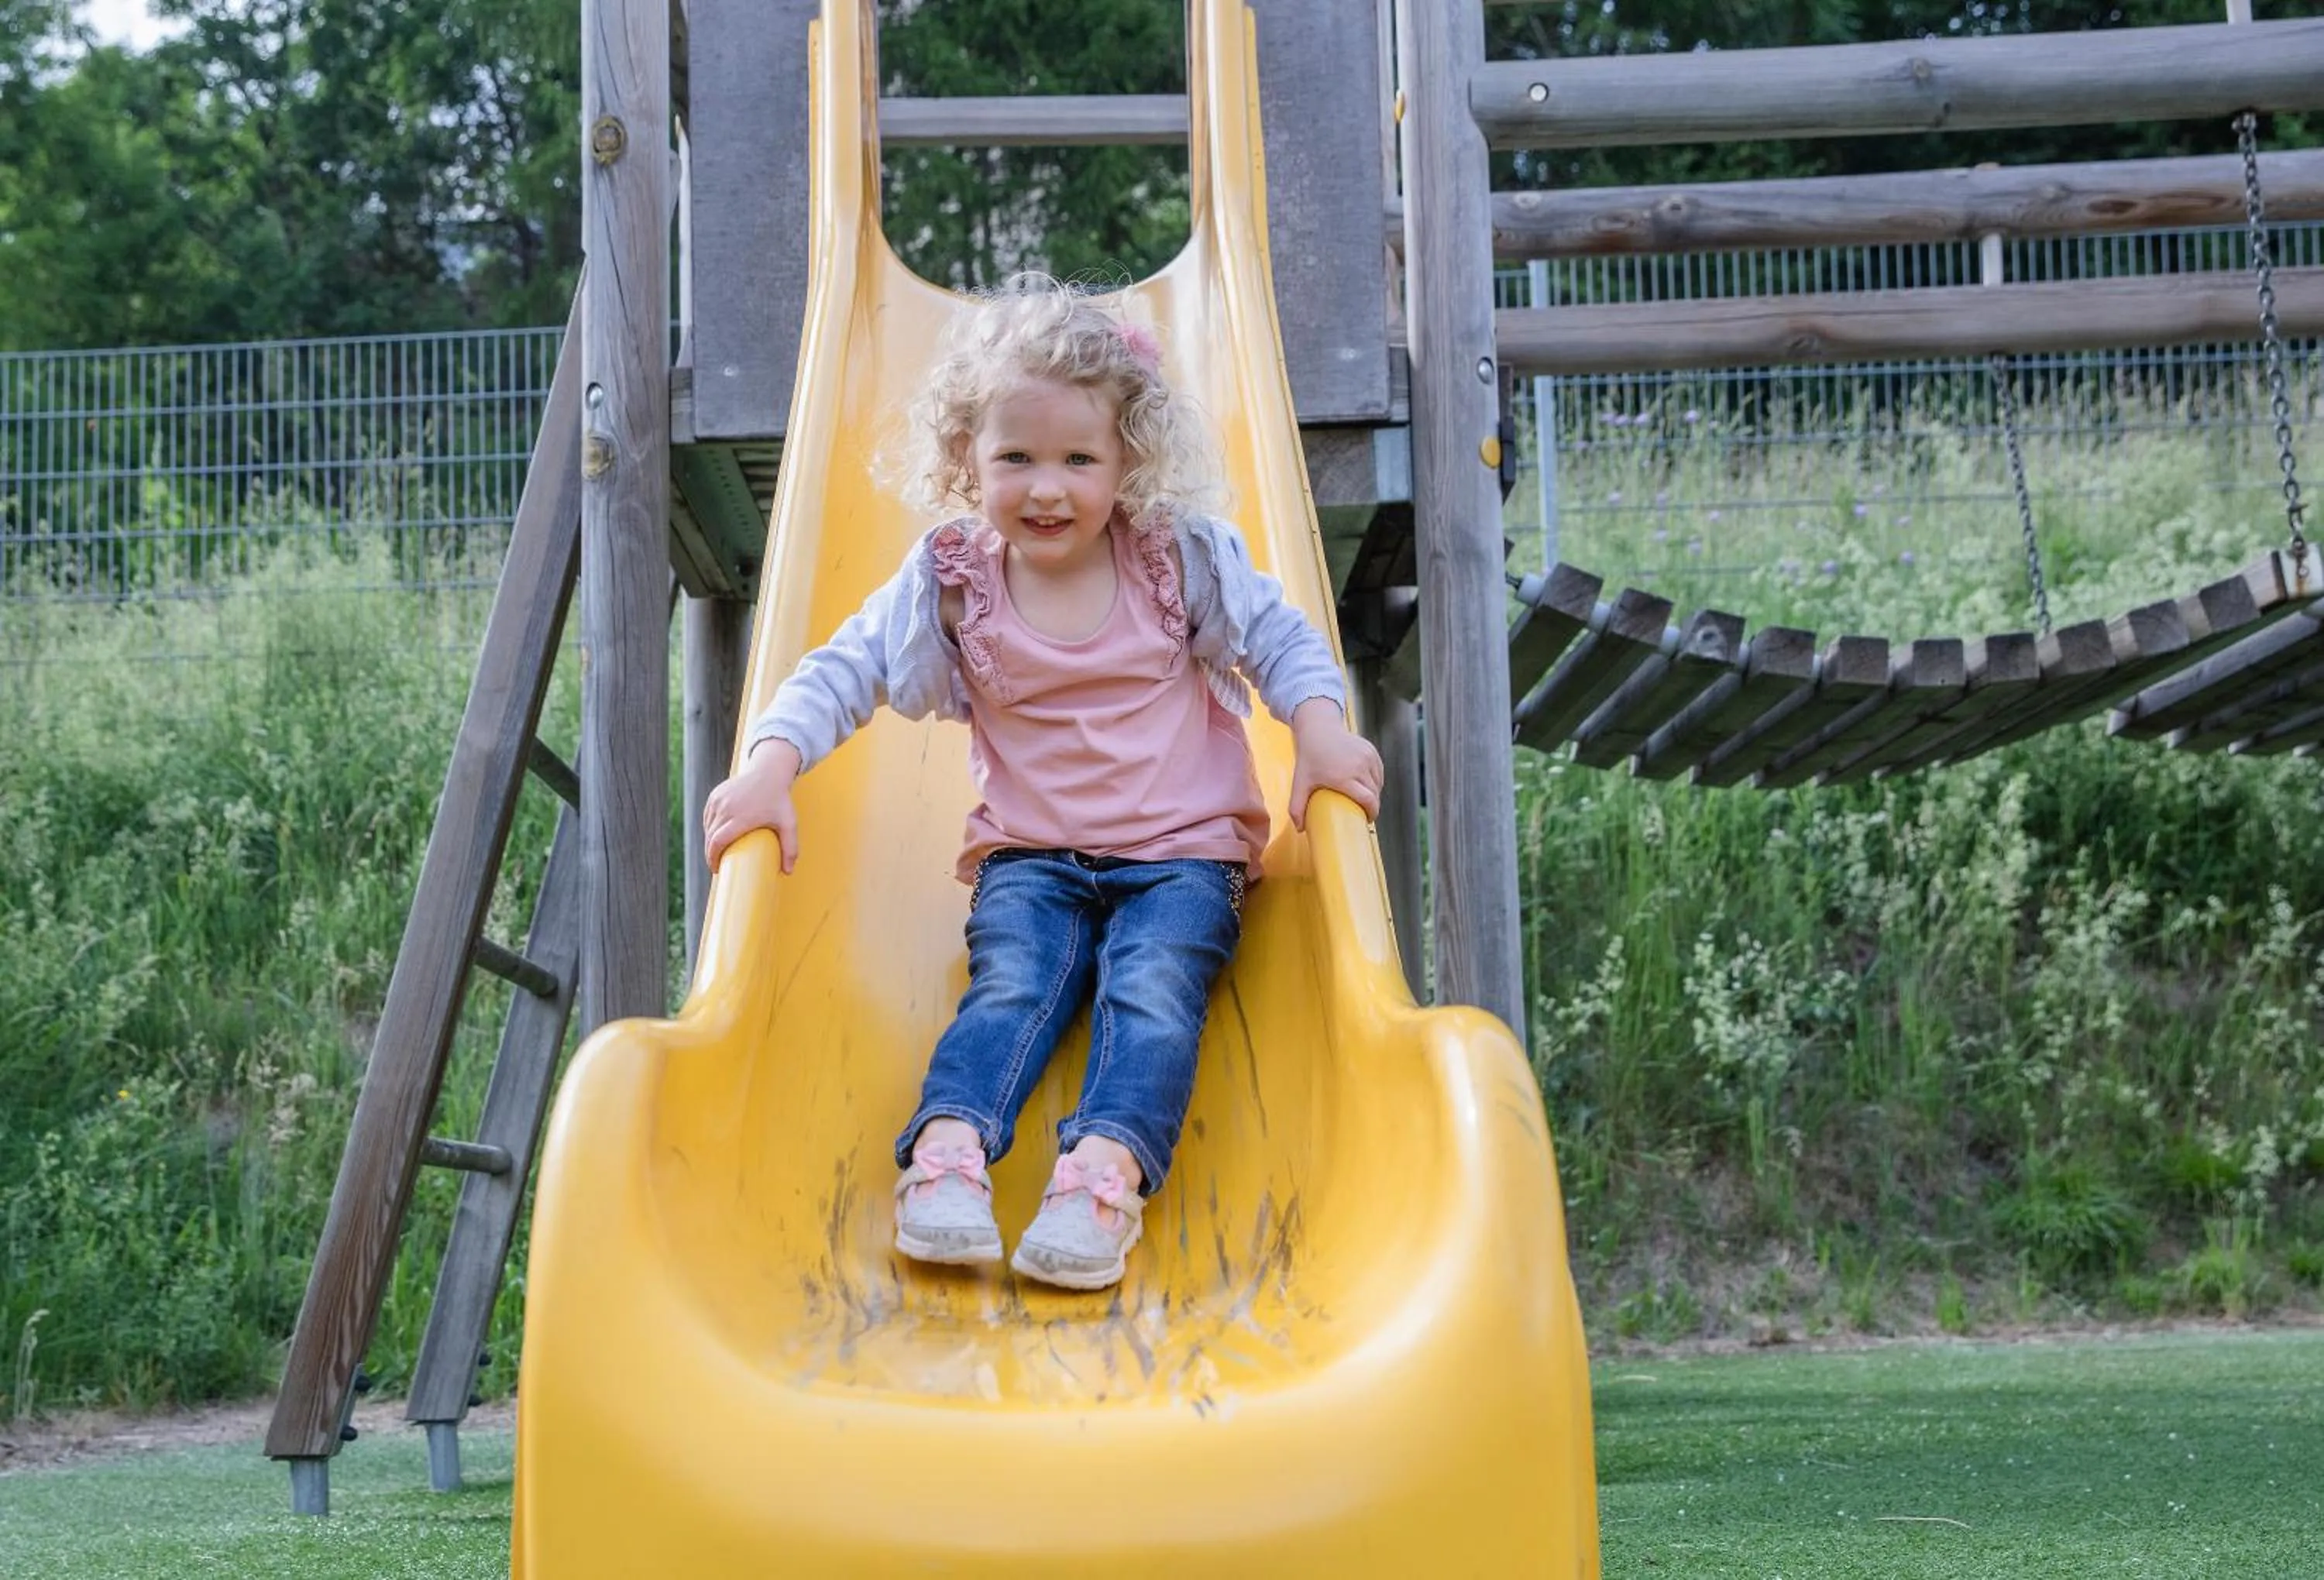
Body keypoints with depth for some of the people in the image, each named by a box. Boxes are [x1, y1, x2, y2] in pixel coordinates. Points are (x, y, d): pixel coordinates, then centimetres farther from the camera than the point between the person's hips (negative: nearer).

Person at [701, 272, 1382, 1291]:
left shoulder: (1181, 558, -3)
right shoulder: (951, 582, -2)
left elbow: (1282, 640, 4)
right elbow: (843, 669, -2)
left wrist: (1321, 733, -16)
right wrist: (771, 761, -18)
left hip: (1181, 853, -1)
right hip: (1029, 856, 1)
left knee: (1152, 988, -27)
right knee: (1011, 983, -25)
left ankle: (1106, 1171, -44)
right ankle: (946, 1151, -43)